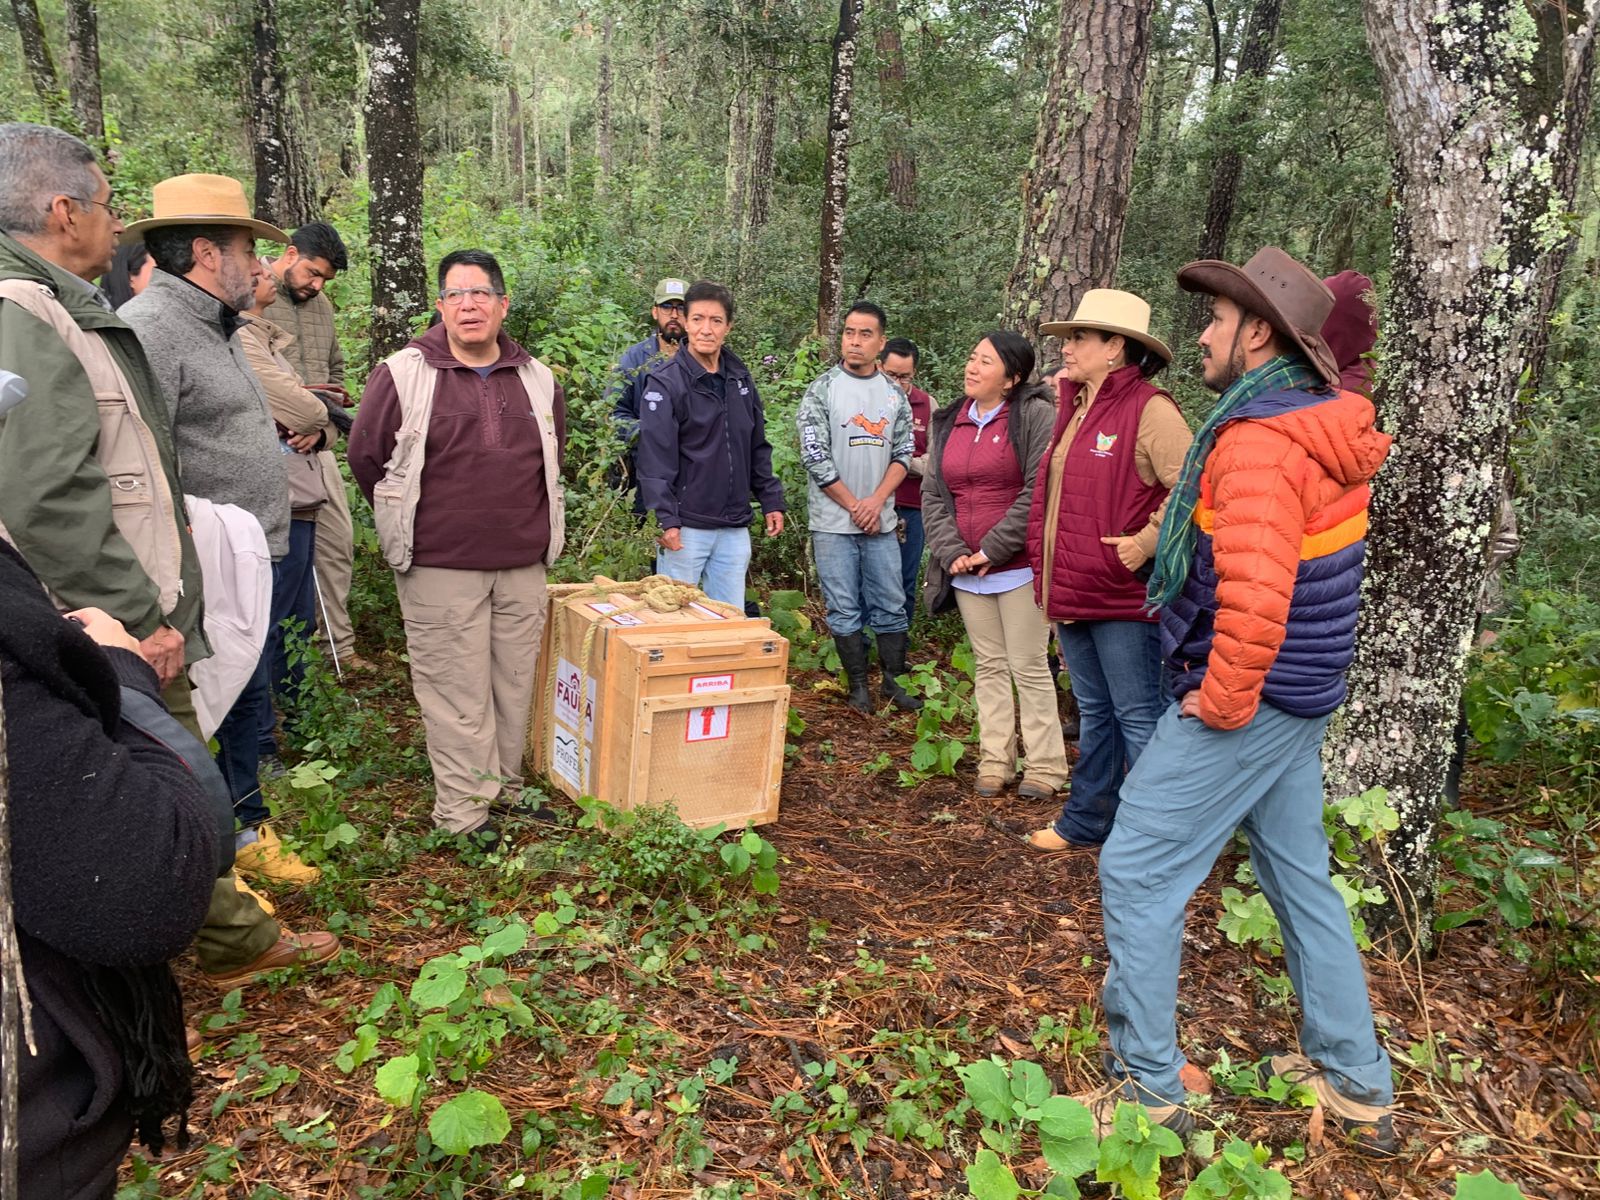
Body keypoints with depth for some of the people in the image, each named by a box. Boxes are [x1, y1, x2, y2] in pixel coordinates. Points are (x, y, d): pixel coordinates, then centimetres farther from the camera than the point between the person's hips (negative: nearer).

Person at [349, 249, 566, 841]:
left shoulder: (537, 379, 9)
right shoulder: (404, 374, -4)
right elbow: (365, 455, 4)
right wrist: (411, 526, 9)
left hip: (523, 565, 4)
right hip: (440, 569, -4)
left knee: (515, 684, 12)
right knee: (456, 689, 0)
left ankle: (505, 787, 27)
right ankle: (464, 813, 10)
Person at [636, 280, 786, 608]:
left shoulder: (740, 379, 11)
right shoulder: (665, 383, -8)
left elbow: (758, 449, 17)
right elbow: (655, 459, -14)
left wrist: (771, 501, 12)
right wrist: (666, 519, -20)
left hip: (734, 528, 6)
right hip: (686, 527, -5)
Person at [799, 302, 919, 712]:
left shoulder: (894, 394, 8)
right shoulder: (822, 389, -3)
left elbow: (903, 454, 7)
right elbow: (815, 456, -8)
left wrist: (877, 501, -8)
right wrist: (854, 506, -9)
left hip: (881, 521, 3)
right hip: (834, 522, -3)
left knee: (891, 606, 8)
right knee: (845, 610, 3)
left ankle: (893, 681, 21)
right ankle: (859, 686, 15)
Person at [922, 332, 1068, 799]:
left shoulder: (1035, 415, -7)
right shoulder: (948, 423, 13)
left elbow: (1039, 492, -14)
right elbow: (933, 494, 11)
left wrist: (993, 550, -13)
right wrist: (951, 552, -2)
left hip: (1019, 566, -6)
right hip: (966, 570, 6)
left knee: (1029, 666, -1)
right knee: (989, 666, 12)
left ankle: (1045, 766, 10)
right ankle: (995, 761, 19)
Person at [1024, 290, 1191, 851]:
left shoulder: (1148, 409, -14)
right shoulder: (1075, 409, 13)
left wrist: (1146, 542, -19)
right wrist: (1047, 568, 14)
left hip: (1123, 597, -9)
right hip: (1073, 592, 9)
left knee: (1137, 718, 1)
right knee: (1094, 714, 19)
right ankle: (1086, 822, 32)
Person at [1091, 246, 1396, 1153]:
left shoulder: (1256, 442, -22)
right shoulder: (1331, 428, 9)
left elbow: (1254, 597, -32)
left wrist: (1224, 701, -20)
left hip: (1246, 705, -10)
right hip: (1302, 698, 10)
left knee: (1137, 875, 0)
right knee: (1301, 878, 18)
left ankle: (1151, 1089, 11)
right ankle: (1357, 1087, 31)